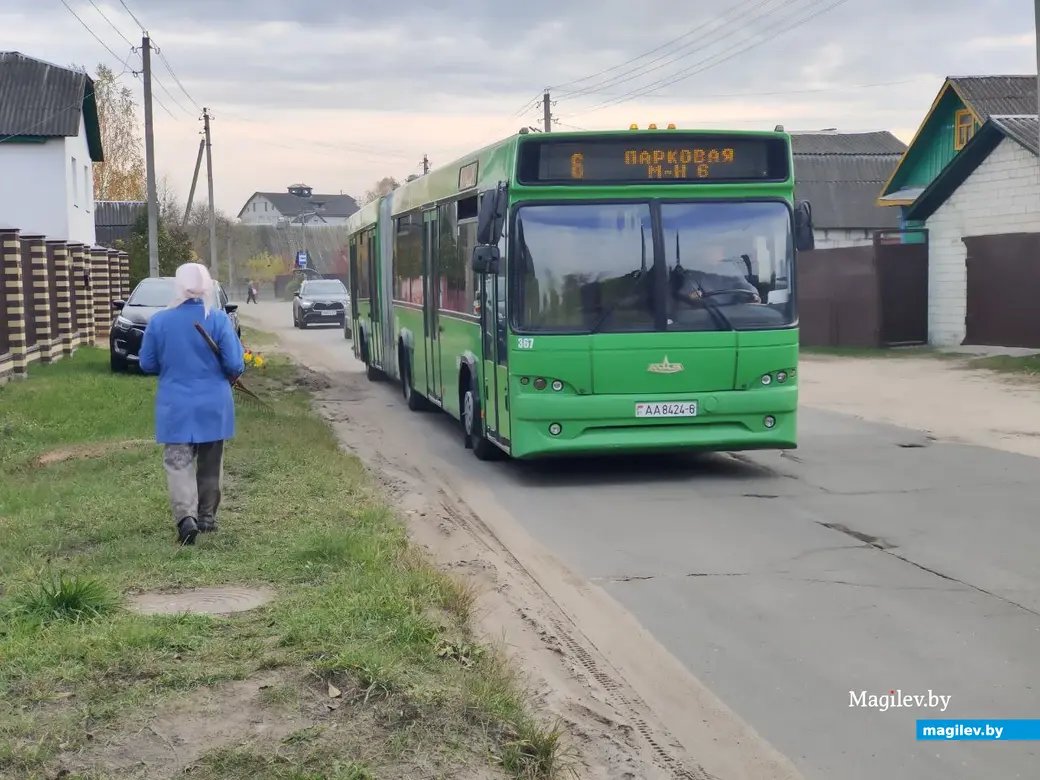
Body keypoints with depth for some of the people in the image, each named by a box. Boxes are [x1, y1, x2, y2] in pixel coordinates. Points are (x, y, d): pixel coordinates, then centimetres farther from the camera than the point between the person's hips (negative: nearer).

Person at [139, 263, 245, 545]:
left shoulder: (159, 321, -5)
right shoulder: (219, 319, -10)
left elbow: (147, 364, 2)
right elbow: (235, 364, -11)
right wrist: (232, 374, 12)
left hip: (175, 406, 0)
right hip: (213, 405, 1)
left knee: (178, 463, -1)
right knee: (210, 463, 15)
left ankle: (186, 517, -19)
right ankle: (206, 516, 24)